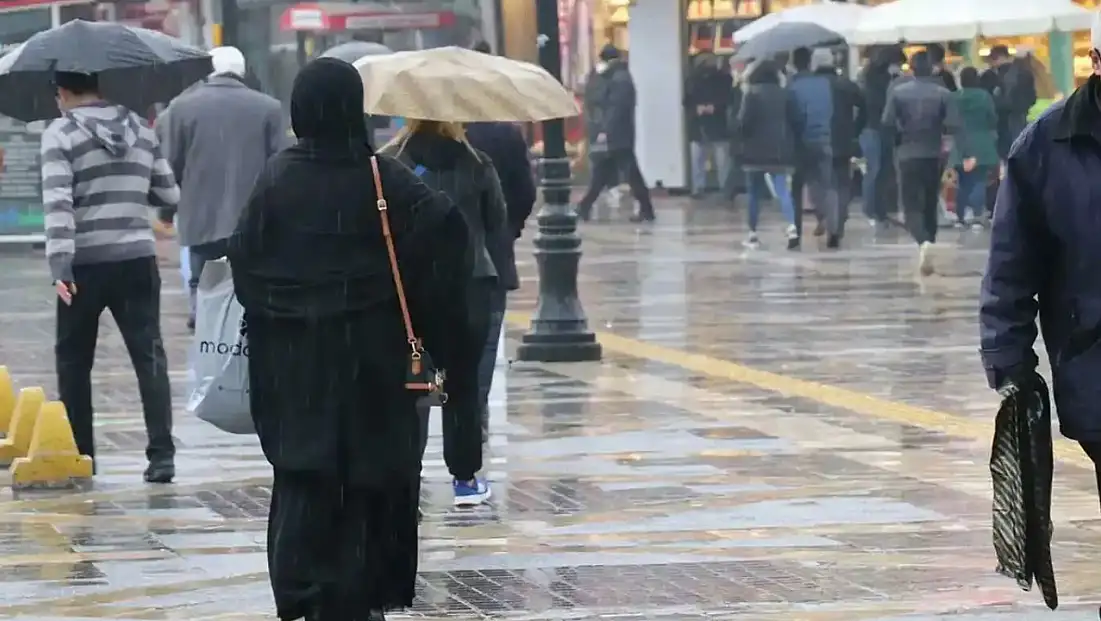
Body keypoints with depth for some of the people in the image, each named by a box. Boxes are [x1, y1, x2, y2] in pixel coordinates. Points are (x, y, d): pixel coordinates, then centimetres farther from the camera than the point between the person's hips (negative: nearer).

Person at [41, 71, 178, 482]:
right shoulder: (141, 130, 10)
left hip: (85, 263, -3)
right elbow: (169, 196, 13)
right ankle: (162, 453, -11)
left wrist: (60, 264, -21)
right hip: (137, 260, 3)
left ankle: (81, 454, 15)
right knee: (149, 356, 0)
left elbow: (58, 202, -16)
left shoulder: (61, 134, -5)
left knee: (73, 360, 13)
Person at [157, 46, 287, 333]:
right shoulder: (269, 108, 2)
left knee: (202, 286, 8)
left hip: (202, 220, 0)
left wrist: (167, 210, 15)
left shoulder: (182, 106, 1)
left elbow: (172, 164, 2)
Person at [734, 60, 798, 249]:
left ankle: (753, 234, 14)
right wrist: (790, 144, 14)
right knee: (782, 189, -4)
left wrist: (739, 136, 7)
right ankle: (792, 227, -25)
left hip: (756, 150, -2)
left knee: (754, 192, 11)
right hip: (780, 150, 3)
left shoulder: (752, 94, -8)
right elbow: (794, 120, 4)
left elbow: (744, 121, -12)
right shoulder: (785, 94, 3)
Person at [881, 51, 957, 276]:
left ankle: (924, 243, -29)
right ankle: (926, 250, 19)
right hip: (934, 155, 1)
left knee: (912, 206, -3)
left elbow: (887, 123, -10)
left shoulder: (897, 92, -4)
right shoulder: (943, 93, -3)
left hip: (908, 154, -1)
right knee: (930, 205, 15)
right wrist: (936, 129, 11)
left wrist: (900, 137, 9)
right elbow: (952, 125, -11)